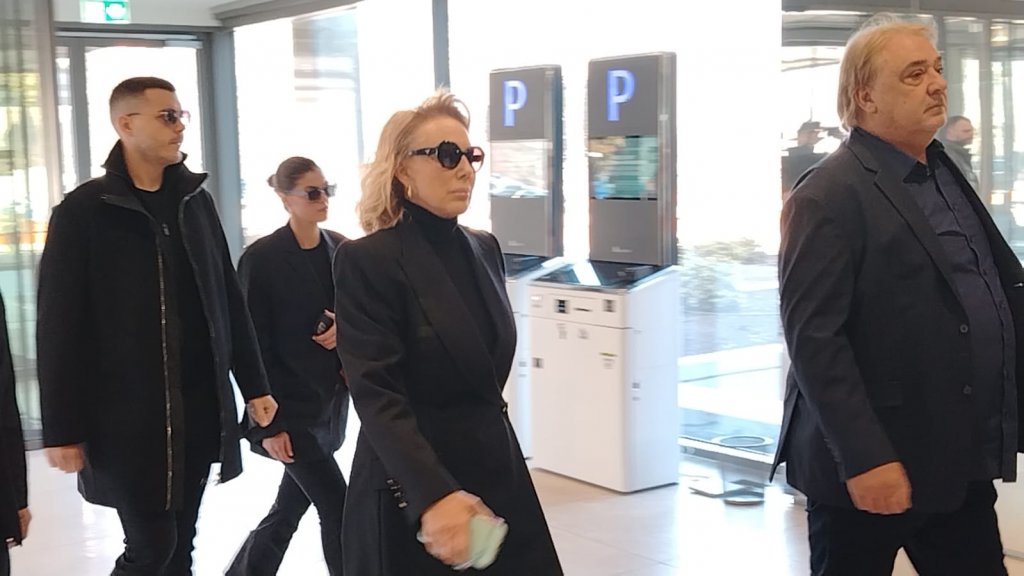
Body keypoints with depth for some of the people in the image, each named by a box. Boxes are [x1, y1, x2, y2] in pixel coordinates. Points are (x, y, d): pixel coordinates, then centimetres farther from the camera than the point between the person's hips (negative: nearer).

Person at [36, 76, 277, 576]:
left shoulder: (195, 200, 8)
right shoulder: (83, 211, -7)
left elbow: (229, 301, 11)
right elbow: (59, 328, -8)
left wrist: (254, 385, 9)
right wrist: (61, 429, -10)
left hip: (199, 408, 5)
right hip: (127, 415, -4)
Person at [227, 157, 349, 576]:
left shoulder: (340, 250, 5)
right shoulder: (262, 258, -11)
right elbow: (253, 344, -12)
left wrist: (347, 329, -10)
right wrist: (266, 422, -15)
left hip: (330, 403, 6)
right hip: (290, 407, -6)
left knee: (289, 510, 14)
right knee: (337, 507, -7)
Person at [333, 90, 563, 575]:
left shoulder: (485, 249, 8)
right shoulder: (367, 261, -13)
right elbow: (377, 395, -23)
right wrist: (433, 494, -33)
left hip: (497, 471, 6)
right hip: (410, 488, -6)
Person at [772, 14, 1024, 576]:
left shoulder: (945, 175, 13)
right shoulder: (830, 196, -15)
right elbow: (813, 338, -20)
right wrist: (864, 460, -23)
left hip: (960, 461, 8)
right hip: (871, 466, -8)